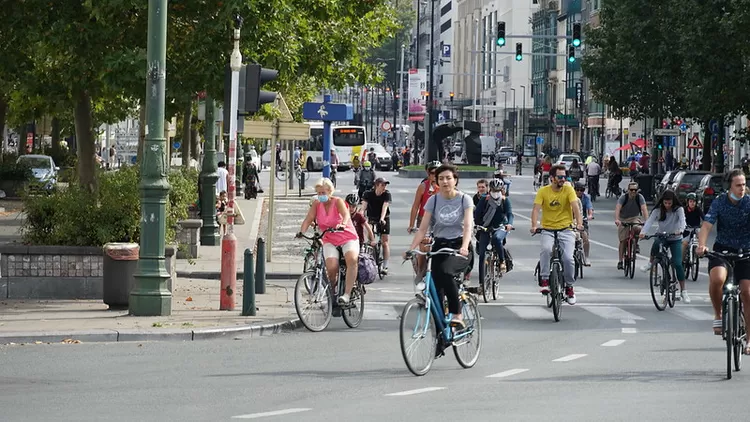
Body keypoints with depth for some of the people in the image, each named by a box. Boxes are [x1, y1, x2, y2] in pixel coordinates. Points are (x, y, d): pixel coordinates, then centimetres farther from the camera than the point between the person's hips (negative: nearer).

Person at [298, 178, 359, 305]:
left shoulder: (337, 202, -9)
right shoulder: (316, 204, 2)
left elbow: (346, 214, -27)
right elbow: (308, 219, -6)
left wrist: (343, 224, -50)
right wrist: (301, 232, -26)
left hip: (348, 238, -2)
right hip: (330, 241, 2)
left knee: (352, 259, -34)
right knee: (331, 267, -26)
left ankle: (346, 294, -34)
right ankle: (333, 290, 5)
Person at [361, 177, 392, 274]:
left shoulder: (387, 194, -14)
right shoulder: (368, 194, -12)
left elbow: (385, 207, -28)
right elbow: (363, 206, -24)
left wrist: (382, 219, -43)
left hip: (384, 219, -1)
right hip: (371, 218, 1)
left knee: (385, 242, -7)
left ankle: (385, 266, -7)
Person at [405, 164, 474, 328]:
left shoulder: (464, 199, -5)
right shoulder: (433, 200, 2)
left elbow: (468, 226, -18)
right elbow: (422, 229, -2)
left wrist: (464, 247, -36)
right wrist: (411, 249, -18)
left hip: (460, 247, -4)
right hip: (439, 246, 4)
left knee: (445, 272, -34)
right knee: (436, 287, -5)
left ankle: (457, 314, -29)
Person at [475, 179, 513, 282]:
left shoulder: (505, 200, -3)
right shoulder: (484, 200, -3)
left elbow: (510, 213, -14)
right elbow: (477, 213, -7)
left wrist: (509, 224, -34)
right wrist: (477, 225, -22)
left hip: (500, 227, -1)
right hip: (486, 227, 1)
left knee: (496, 238, -37)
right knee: (482, 254, -5)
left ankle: (502, 261, -17)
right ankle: (481, 282, -1)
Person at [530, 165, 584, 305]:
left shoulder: (568, 189, -2)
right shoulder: (543, 191, -2)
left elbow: (575, 206, -13)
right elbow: (536, 209, -10)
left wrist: (579, 223, -30)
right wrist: (534, 226, -27)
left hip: (566, 229, 0)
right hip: (548, 230, 0)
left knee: (568, 258, -15)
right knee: (546, 249, -32)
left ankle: (569, 286, 8)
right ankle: (544, 280, -19)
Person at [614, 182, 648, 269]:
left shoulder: (640, 197, -14)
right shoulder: (623, 197, -17)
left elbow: (644, 209, -25)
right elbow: (617, 208, -30)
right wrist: (617, 219, -47)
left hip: (635, 218, 0)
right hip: (623, 219, 0)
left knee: (637, 229, -33)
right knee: (623, 241, -7)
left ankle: (636, 244, -4)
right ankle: (620, 261, 1)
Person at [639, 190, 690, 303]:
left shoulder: (678, 209, -11)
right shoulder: (658, 210, -7)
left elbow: (682, 220, -29)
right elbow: (650, 221, -20)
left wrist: (680, 230, -51)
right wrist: (643, 232, -39)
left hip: (675, 239, -1)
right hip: (662, 237, 1)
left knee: (678, 264, -14)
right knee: (656, 243, -35)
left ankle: (683, 291, -5)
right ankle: (651, 263, -5)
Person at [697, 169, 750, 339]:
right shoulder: (719, 202, -7)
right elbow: (707, 225, -16)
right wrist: (701, 245, -34)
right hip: (722, 248, -1)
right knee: (717, 279, -31)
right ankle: (718, 315, -4)